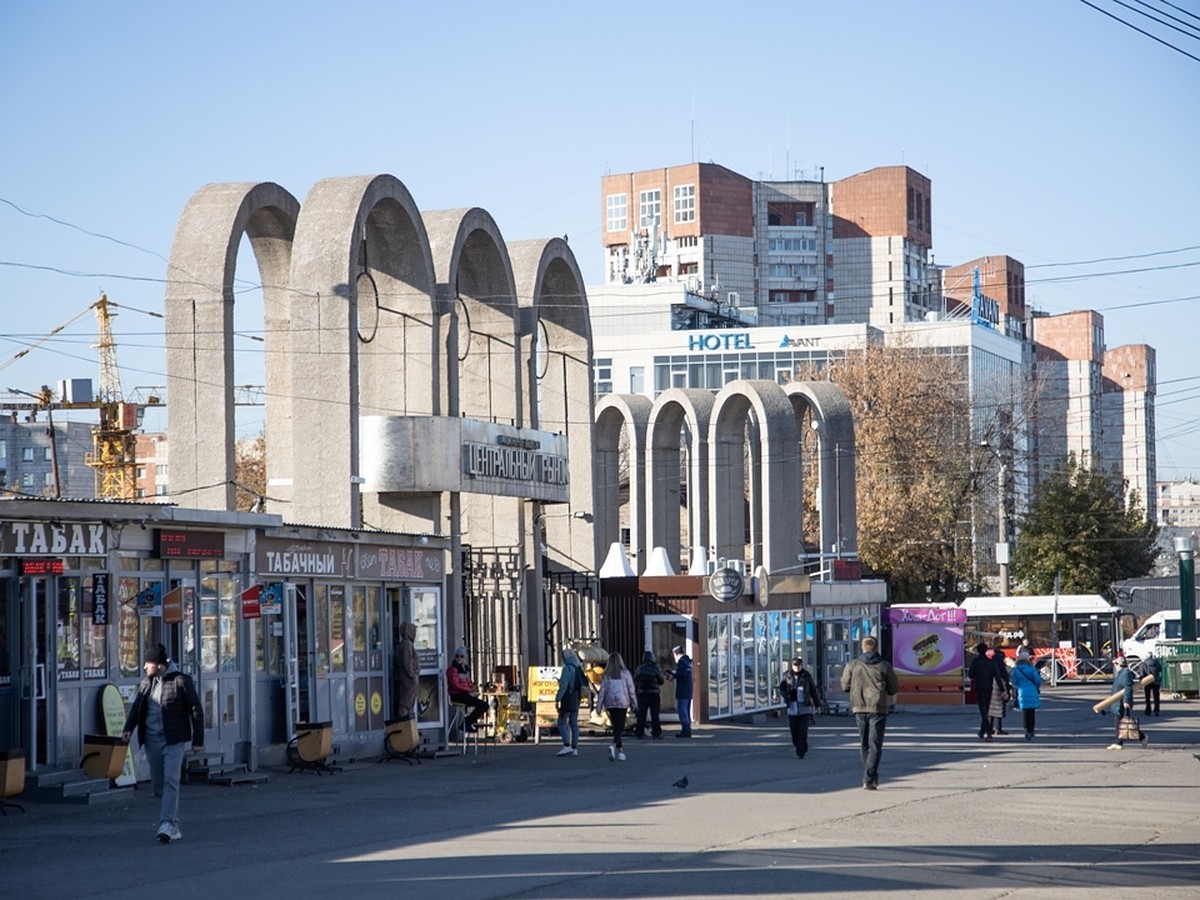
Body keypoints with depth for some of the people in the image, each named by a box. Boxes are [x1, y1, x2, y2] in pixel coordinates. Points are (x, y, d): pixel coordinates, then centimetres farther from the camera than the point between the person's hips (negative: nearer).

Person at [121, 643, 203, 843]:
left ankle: (166, 824, -18)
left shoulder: (181, 681, -6)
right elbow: (136, 705, 7)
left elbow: (196, 710, -3)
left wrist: (198, 740, -4)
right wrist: (128, 728, -11)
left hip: (174, 740, -6)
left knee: (170, 781, -13)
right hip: (152, 740, 6)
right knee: (158, 784, 7)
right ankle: (173, 826, 15)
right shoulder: (146, 682, 11)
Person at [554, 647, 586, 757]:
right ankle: (574, 748, 8)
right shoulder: (578, 668, 12)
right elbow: (584, 683, 16)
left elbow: (563, 686, -19)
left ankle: (567, 746, -17)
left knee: (562, 723, -6)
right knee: (574, 724, 9)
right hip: (576, 699, 8)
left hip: (568, 699, -8)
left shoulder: (567, 668, -14)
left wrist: (557, 699, -16)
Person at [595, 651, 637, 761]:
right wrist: (633, 703, 9)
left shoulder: (606, 675, 1)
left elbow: (602, 690, -2)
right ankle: (614, 745, -29)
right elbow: (631, 689, 0)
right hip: (622, 702, -2)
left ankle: (620, 750, 14)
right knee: (620, 727, -4)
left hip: (610, 703, 2)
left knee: (616, 727, 13)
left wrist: (599, 704, 1)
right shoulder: (625, 673, -2)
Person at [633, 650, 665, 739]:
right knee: (655, 715, 1)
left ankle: (639, 733, 11)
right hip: (654, 694, -2)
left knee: (641, 715, 9)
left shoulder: (638, 669, -2)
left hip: (642, 695, 2)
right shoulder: (656, 669, -8)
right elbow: (661, 681, 2)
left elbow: (635, 682, 4)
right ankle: (656, 734, -3)